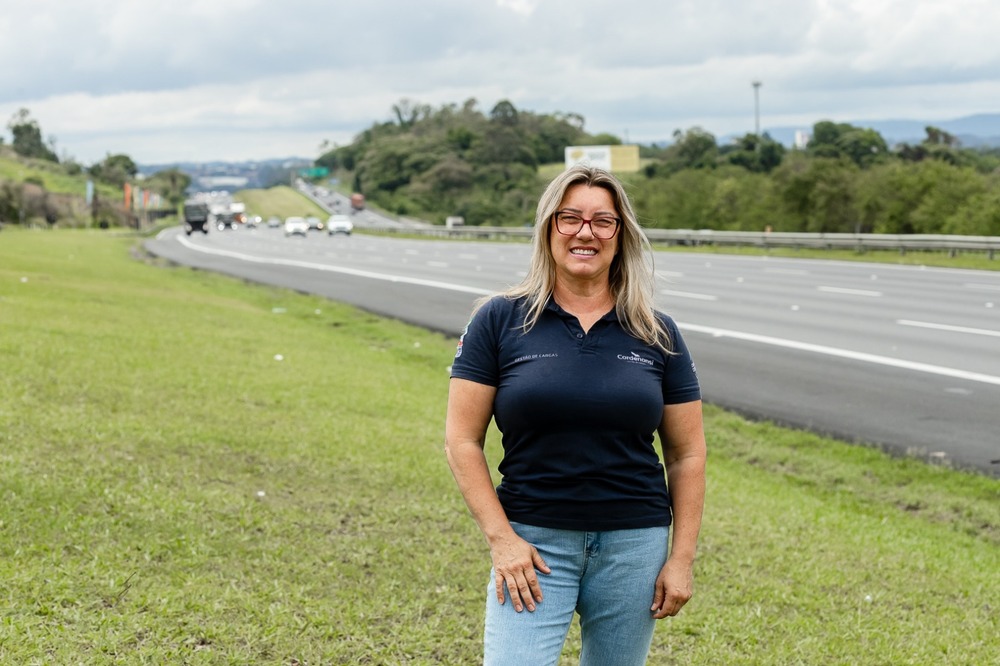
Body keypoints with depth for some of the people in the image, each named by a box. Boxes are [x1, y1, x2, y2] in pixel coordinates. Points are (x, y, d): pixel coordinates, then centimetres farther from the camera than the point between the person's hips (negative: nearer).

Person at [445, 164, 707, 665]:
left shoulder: (657, 334, 5)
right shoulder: (499, 321, -1)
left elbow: (687, 454, 8)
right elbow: (462, 440, -2)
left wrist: (682, 558, 2)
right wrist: (501, 538, -9)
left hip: (634, 545, 2)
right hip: (533, 544, -2)